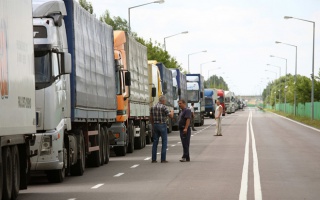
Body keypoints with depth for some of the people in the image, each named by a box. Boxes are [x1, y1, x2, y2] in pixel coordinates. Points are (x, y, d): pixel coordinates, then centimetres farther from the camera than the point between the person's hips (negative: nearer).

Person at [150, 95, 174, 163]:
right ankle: (163, 159, -2)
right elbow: (171, 116, -10)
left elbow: (151, 118, 11)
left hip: (155, 125, 6)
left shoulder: (153, 107, 7)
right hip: (162, 125, -6)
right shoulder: (163, 107, -11)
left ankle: (154, 159, 7)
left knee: (155, 142, 9)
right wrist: (172, 112, 12)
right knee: (164, 142, 1)